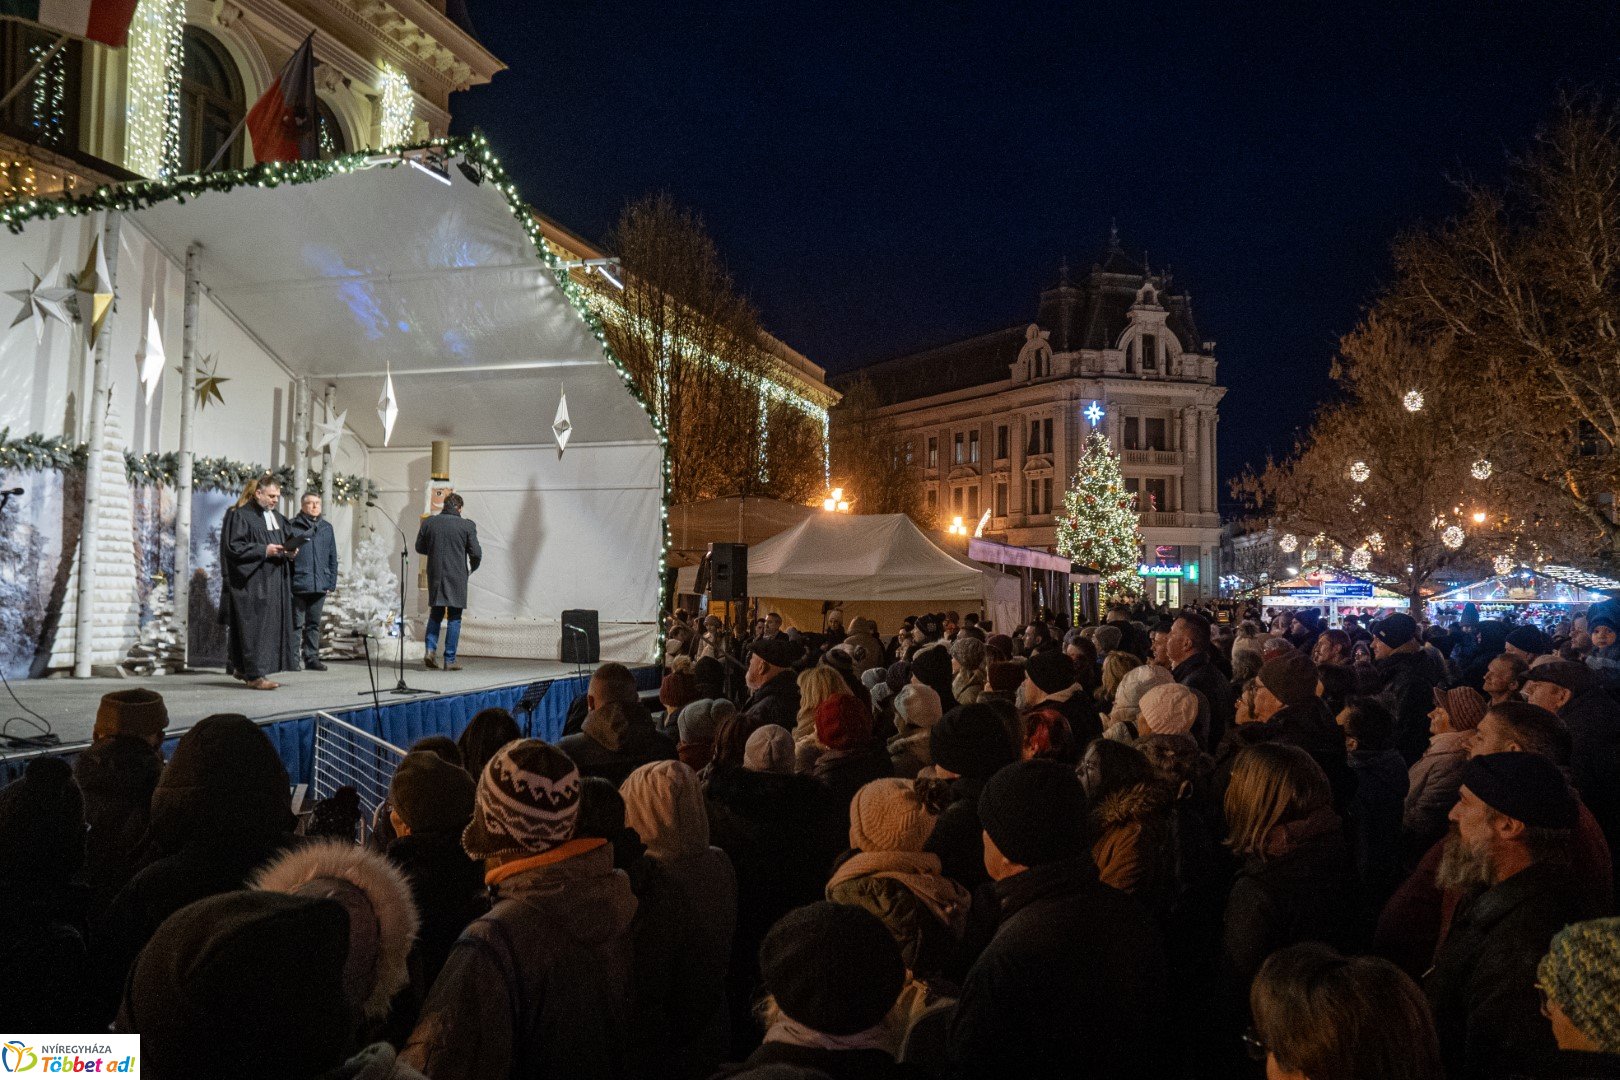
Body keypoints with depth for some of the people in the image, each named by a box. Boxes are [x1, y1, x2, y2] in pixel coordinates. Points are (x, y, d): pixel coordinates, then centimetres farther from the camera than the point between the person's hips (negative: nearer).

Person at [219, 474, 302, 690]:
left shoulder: (276, 517, 15)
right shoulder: (240, 515, -7)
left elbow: (293, 536, 19)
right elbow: (233, 547, -13)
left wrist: (291, 551, -3)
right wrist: (263, 550, -20)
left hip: (275, 581, 8)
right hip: (252, 581, -8)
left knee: (273, 624, 8)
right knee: (255, 626, -8)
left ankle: (242, 668, 20)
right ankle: (254, 675, -6)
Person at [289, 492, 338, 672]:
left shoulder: (327, 528, 13)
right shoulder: (292, 526, -1)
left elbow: (333, 557, 15)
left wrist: (331, 582, 9)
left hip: (320, 586, 4)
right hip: (298, 584, -4)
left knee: (314, 624, 10)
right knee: (296, 624, 1)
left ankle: (312, 658, 16)